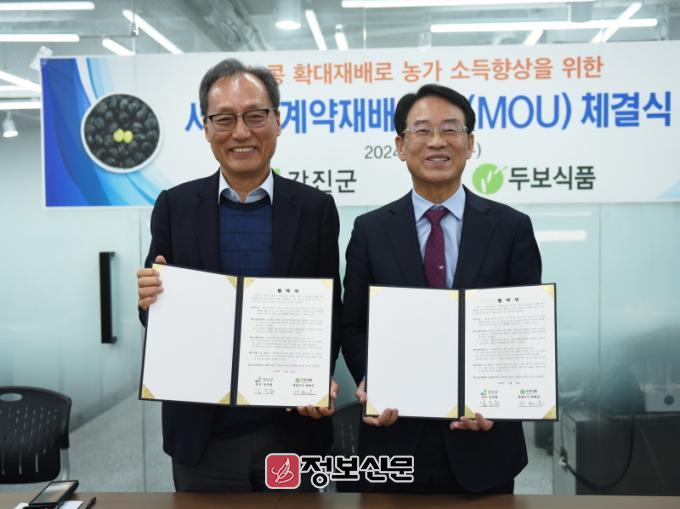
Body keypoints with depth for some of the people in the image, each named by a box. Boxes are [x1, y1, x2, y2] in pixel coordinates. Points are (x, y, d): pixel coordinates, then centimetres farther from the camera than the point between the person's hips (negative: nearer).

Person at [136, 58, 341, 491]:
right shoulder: (175, 206, -1)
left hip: (291, 431, 0)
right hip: (201, 436, 1)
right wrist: (152, 301, -20)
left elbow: (330, 311, 1)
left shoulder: (315, 208, -2)